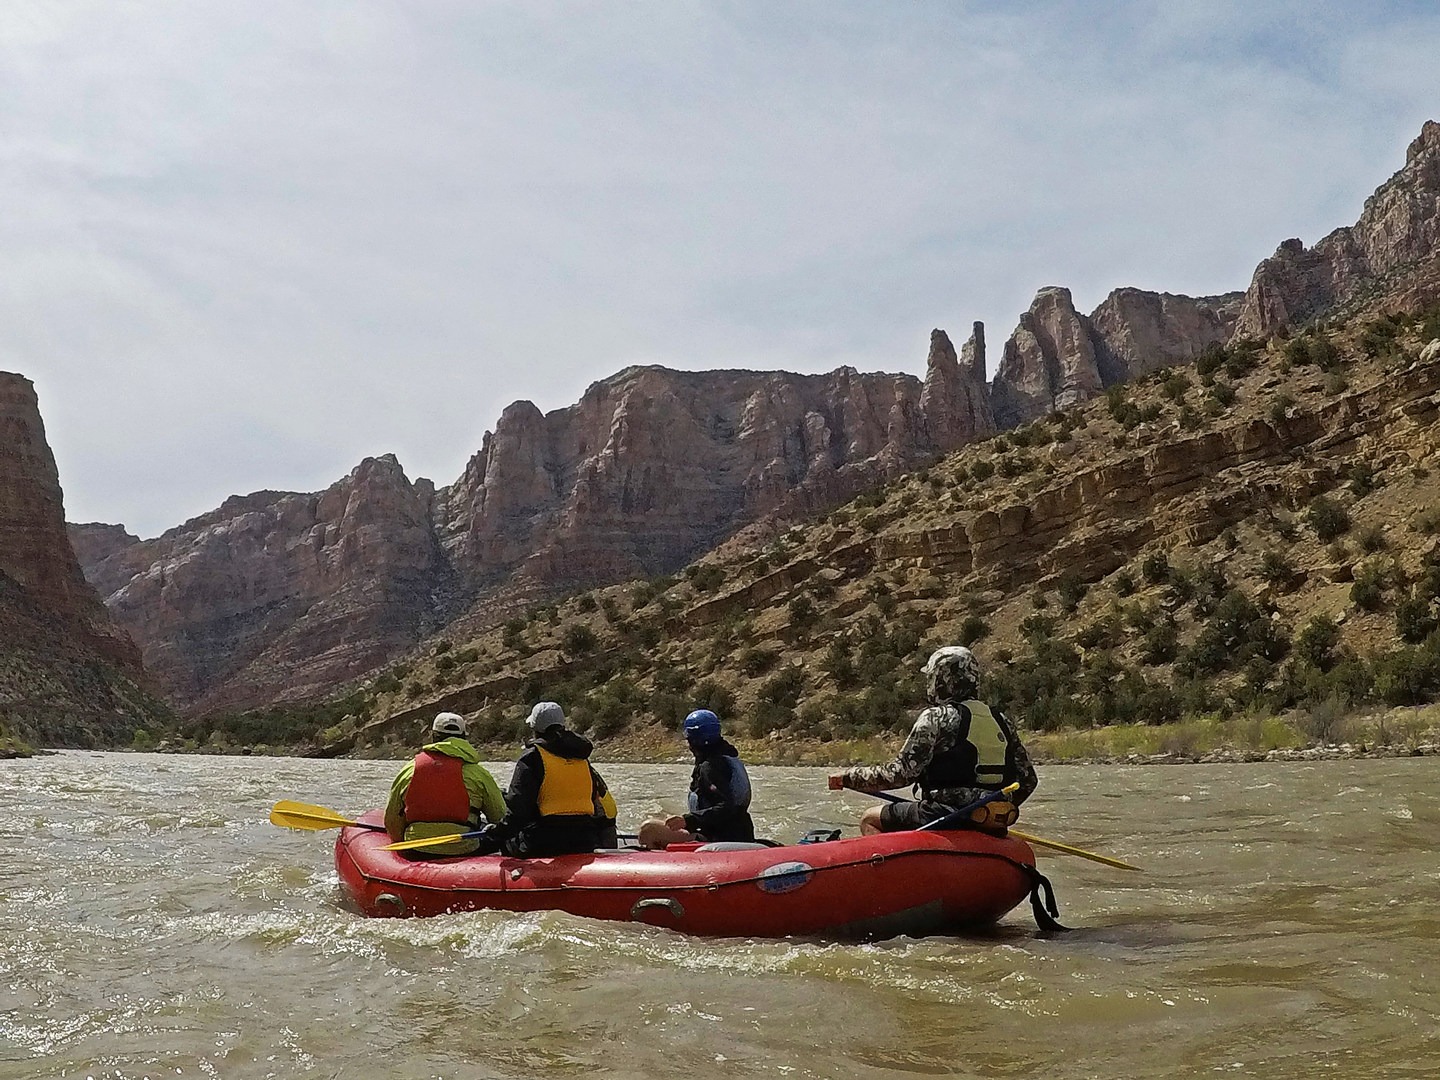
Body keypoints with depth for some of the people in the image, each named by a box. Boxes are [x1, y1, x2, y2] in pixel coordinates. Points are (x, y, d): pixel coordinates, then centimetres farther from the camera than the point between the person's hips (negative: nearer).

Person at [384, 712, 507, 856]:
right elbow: (500, 817, 5)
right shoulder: (477, 773, -4)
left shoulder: (408, 770, 3)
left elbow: (391, 824, 9)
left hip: (418, 854, 3)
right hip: (464, 852, -3)